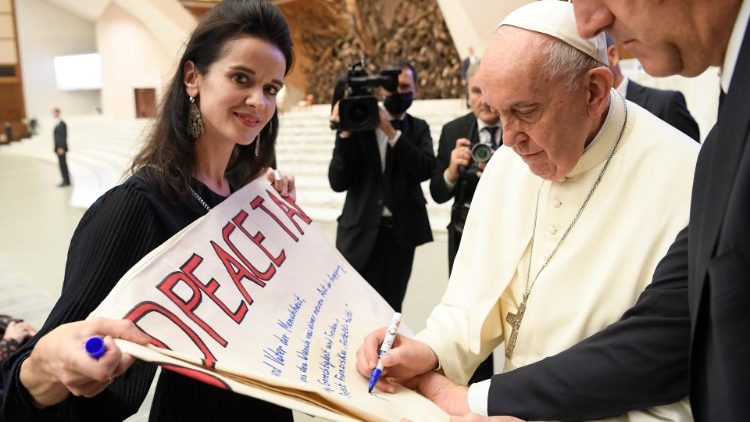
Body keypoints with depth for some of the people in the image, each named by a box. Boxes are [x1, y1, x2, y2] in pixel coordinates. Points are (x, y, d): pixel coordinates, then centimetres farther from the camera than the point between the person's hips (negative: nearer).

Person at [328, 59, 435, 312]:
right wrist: (345, 134, -17)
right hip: (361, 232, -2)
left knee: (390, 310, 8)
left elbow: (425, 169, -10)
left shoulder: (419, 129, 9)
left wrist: (391, 132, -17)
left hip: (401, 232, 2)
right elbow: (338, 182, -6)